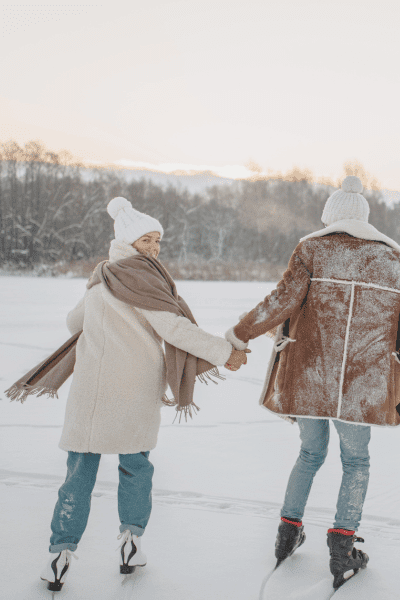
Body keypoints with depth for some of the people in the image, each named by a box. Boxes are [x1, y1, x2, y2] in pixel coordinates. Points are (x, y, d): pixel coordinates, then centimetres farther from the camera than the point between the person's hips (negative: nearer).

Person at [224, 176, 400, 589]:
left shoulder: (311, 250, 0)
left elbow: (283, 300, -9)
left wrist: (240, 333, 2)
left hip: (308, 374, 1)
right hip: (363, 383, 0)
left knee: (311, 452, 21)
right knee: (355, 461, 15)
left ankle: (289, 529, 26)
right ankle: (341, 546, 7)